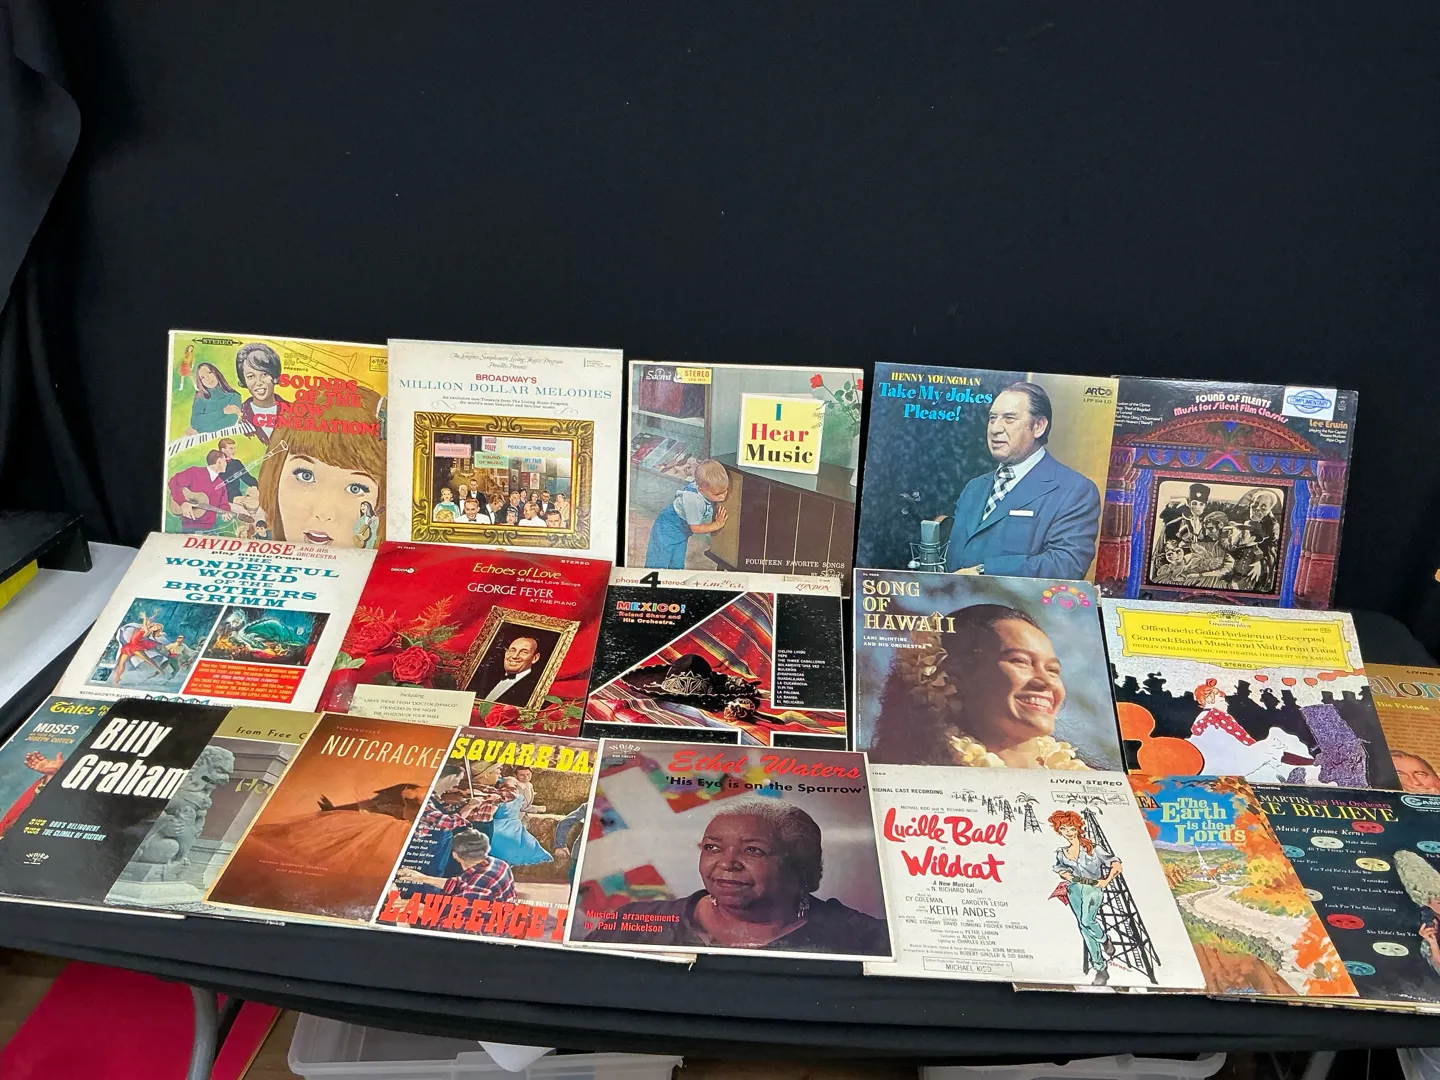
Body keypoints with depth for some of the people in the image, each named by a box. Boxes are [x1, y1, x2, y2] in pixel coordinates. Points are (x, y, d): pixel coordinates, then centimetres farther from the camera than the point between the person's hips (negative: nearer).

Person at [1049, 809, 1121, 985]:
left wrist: (1106, 881, -9)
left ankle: (1105, 941, 5)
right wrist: (1064, 874, 6)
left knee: (1087, 920, -27)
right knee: (1084, 927, -1)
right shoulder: (1060, 853, 7)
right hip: (1074, 889, 5)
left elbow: (1116, 865, -5)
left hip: (1093, 887, -4)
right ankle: (1100, 968, 7)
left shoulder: (1092, 848, -6)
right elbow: (1059, 868, 27)